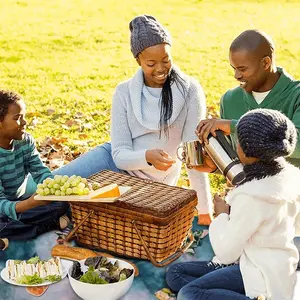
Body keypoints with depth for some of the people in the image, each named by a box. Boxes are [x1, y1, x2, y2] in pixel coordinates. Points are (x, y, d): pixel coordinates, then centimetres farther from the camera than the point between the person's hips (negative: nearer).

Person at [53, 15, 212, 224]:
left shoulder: (190, 91, -17)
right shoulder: (125, 92, -10)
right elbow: (120, 154, -13)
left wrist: (205, 211, -20)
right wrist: (147, 157, -36)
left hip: (150, 183, -2)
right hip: (118, 163, 2)